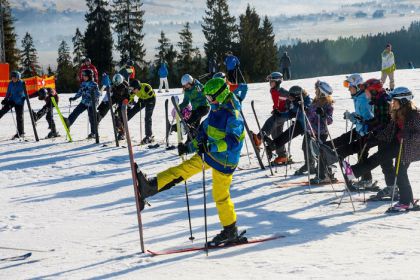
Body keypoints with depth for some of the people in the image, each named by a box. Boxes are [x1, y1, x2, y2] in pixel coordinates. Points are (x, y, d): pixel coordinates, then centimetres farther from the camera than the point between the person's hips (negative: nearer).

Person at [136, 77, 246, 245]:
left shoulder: (232, 115, -22)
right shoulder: (217, 109, 6)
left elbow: (233, 141, -30)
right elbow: (205, 131, 17)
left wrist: (210, 146, -37)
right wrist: (190, 146, 13)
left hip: (224, 161, -8)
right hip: (209, 154, 8)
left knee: (221, 196, 1)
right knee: (185, 168, -2)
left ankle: (230, 232, 13)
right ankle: (151, 187, -8)